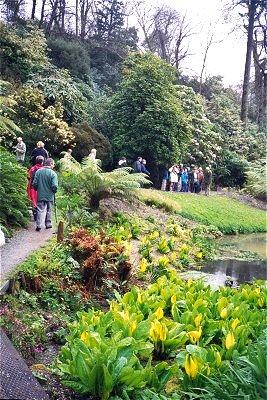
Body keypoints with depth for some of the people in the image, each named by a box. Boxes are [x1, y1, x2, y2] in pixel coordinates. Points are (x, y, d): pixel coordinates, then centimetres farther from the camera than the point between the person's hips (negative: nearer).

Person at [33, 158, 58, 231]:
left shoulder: (38, 171, -2)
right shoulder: (53, 173, -12)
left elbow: (34, 184, -2)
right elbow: (54, 186, -16)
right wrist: (54, 191, 5)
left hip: (40, 195, 2)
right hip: (49, 196, -2)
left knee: (40, 210, 3)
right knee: (48, 210, 14)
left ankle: (39, 225, -8)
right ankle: (48, 224, 22)